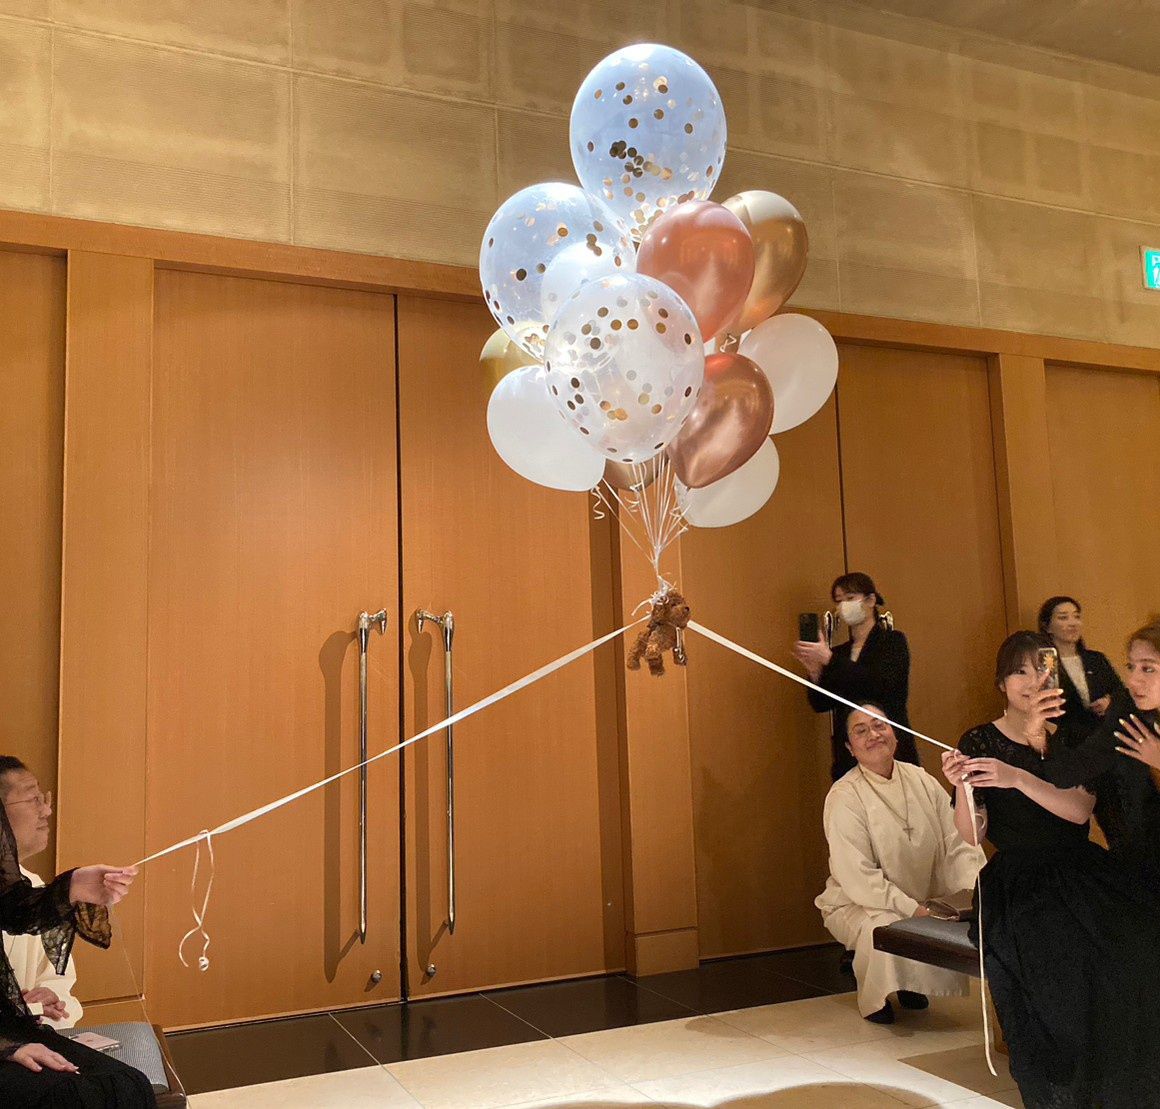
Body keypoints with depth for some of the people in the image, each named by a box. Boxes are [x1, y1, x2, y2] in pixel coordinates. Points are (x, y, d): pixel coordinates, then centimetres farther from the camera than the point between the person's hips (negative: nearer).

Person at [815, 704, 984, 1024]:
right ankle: (875, 999, -1)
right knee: (883, 928, -35)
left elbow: (958, 845, -2)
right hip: (857, 904, -5)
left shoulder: (922, 781, 2)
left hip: (923, 900, 6)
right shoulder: (844, 797, -15)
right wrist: (912, 909, -27)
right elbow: (857, 879, -21)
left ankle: (911, 985, 12)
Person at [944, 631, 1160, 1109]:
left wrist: (1018, 778, -24)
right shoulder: (980, 742, 3)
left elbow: (1079, 810, -8)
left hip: (1082, 873, 2)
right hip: (1017, 883, -2)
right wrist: (962, 787, -23)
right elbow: (972, 835, -3)